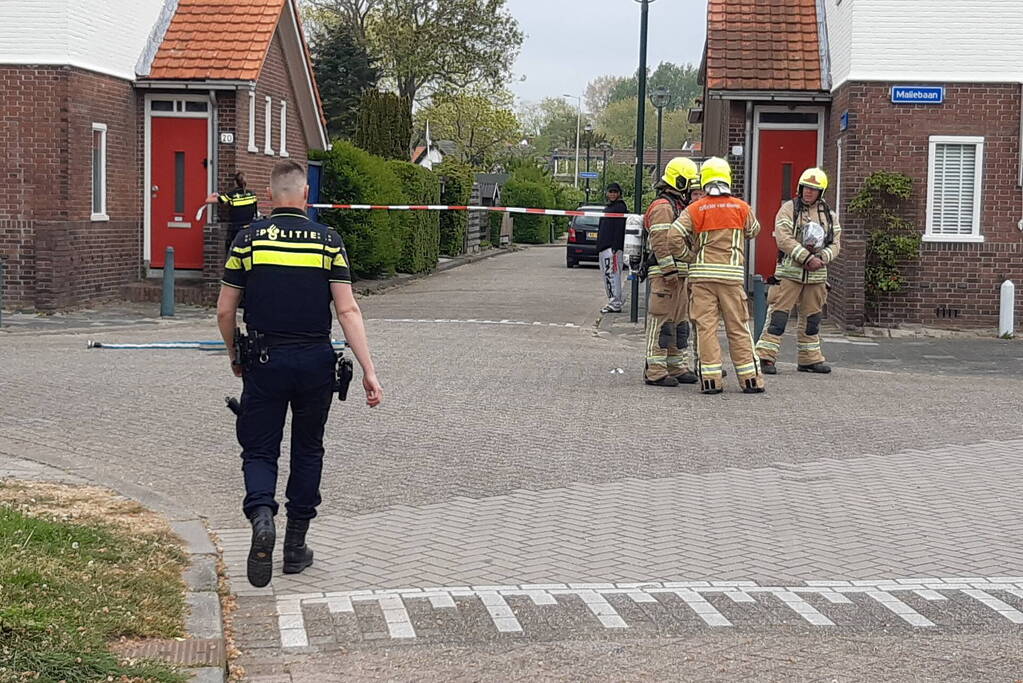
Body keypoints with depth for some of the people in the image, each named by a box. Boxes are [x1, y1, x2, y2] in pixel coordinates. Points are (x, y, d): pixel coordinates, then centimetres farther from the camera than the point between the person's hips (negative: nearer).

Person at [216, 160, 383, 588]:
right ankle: (296, 548, 21)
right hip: (316, 360, 1)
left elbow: (225, 311, 1)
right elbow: (347, 311, -8)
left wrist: (235, 357, 18)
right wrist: (368, 371, -9)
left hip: (265, 360, -1)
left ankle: (261, 514, -24)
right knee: (308, 450, 16)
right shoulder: (328, 241, -1)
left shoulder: (248, 240, -2)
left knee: (259, 450, 7)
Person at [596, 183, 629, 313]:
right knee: (607, 275, 12)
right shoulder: (608, 207, 23)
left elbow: (619, 229, -16)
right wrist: (599, 246, 22)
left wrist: (615, 248, -23)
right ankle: (613, 303, 16)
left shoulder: (620, 207, -8)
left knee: (611, 274, -13)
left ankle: (615, 304, -14)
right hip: (604, 247, 10)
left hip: (613, 247, -10)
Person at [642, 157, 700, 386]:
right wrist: (670, 271, -23)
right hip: (664, 275, -10)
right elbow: (661, 242, -21)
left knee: (680, 323, 15)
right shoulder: (662, 207, -12)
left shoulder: (680, 206, 20)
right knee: (662, 323, -8)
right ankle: (655, 371, -7)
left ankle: (678, 367, 23)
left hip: (679, 274, 10)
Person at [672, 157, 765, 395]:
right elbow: (753, 231, 19)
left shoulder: (695, 209, -1)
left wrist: (689, 256, 3)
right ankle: (750, 378, 9)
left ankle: (711, 378, -1)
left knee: (706, 326, 2)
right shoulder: (741, 208, 2)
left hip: (702, 274, -1)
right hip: (732, 273, 1)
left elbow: (675, 235, -10)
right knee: (738, 328, 6)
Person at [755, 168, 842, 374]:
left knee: (812, 318, 13)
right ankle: (765, 357, -8)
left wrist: (821, 259, -11)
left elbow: (835, 244, 9)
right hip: (790, 271, -5)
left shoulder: (829, 215, 12)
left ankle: (810, 358, 24)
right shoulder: (789, 209, -3)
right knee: (778, 315, -9)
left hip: (817, 274, 5)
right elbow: (784, 239, -14)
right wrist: (806, 258, -21)